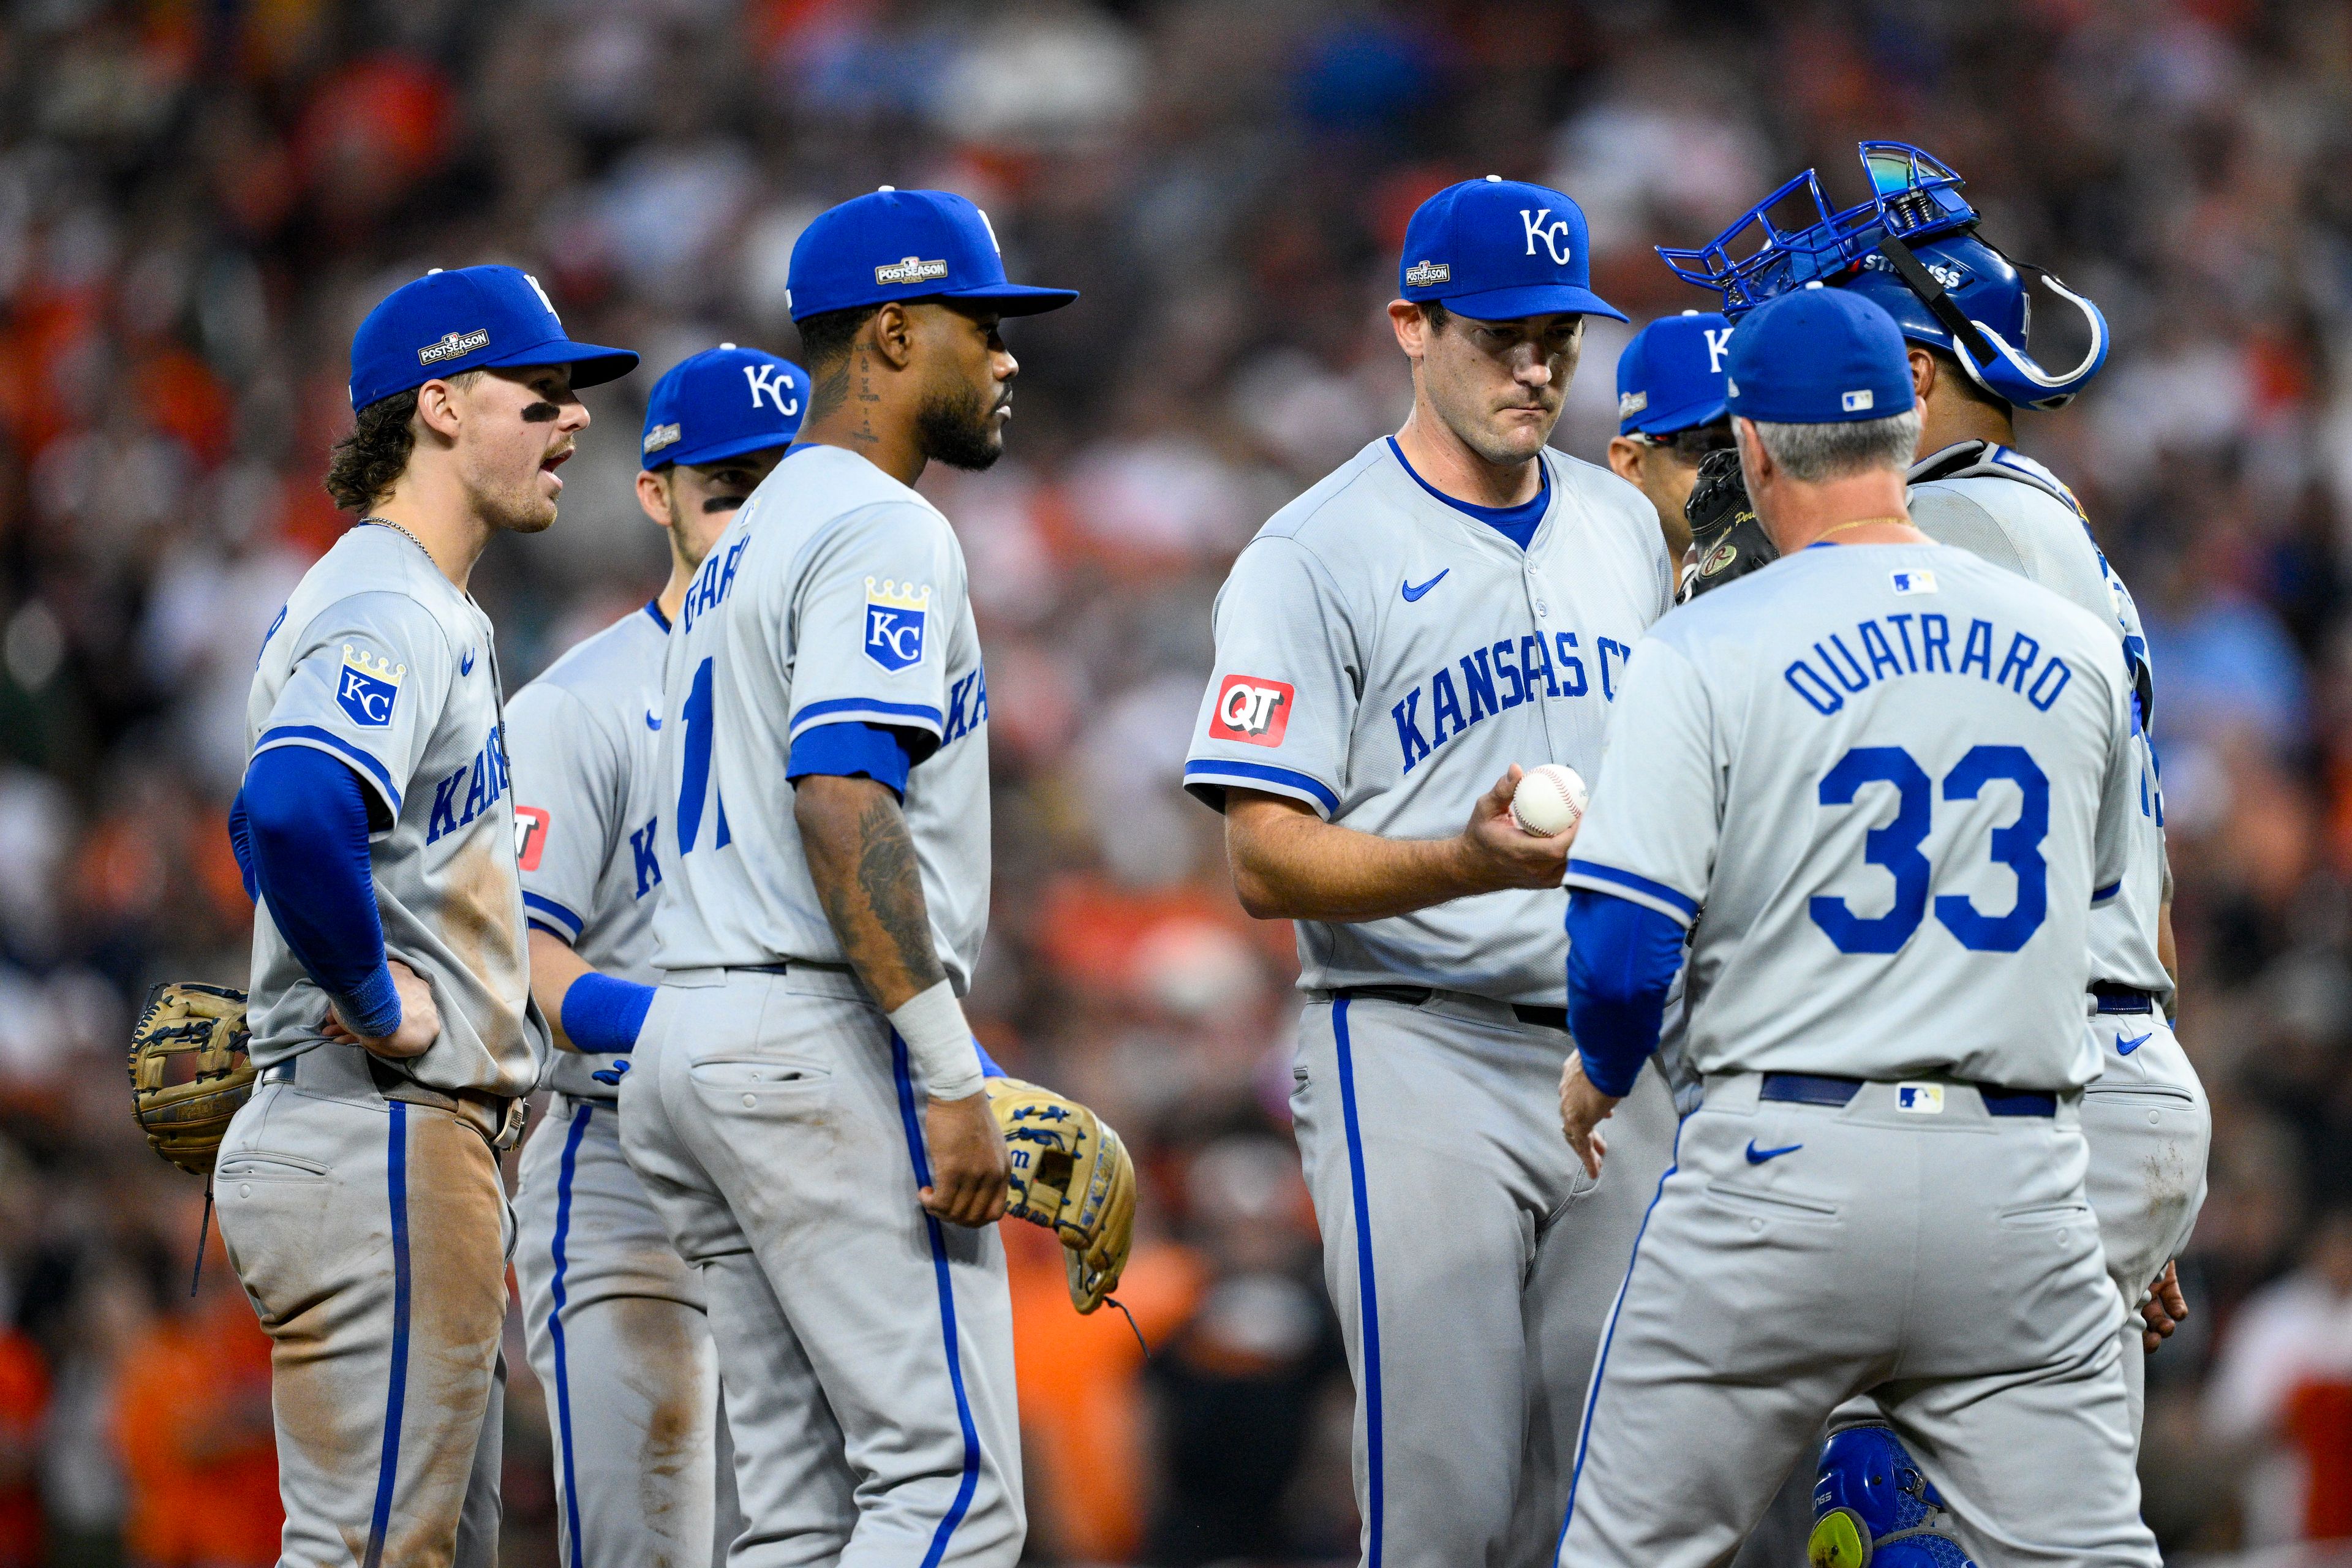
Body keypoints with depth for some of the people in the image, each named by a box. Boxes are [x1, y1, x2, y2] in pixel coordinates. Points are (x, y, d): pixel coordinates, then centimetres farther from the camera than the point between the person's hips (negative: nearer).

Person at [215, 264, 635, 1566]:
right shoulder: (392, 613, -14)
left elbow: (276, 818, 33)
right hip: (381, 1150, -11)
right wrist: (379, 1005, -21)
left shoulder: (435, 614, 20)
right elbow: (296, 811, -33)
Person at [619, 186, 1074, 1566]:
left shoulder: (746, 548, 23)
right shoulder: (883, 530, -9)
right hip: (825, 1039, -10)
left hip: (697, 1037, 10)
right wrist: (952, 1076, -24)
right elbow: (842, 795, -22)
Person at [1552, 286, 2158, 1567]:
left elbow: (1623, 950, -11)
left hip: (1786, 1171, -3)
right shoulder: (2077, 653, 7)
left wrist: (1600, 1071, 11)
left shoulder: (1707, 650, -6)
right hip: (2018, 1193, 3)